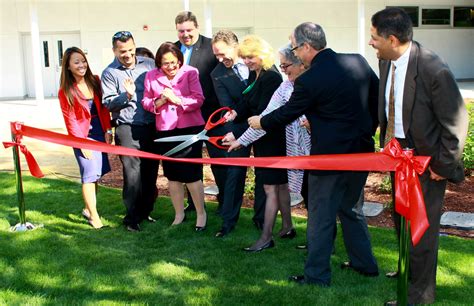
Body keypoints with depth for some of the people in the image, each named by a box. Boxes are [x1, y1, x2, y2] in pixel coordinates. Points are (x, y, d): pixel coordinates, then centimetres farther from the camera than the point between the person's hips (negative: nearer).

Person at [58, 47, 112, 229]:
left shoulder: (95, 81, 4)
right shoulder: (65, 91, -7)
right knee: (90, 174, -7)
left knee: (97, 173, 9)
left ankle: (88, 209, 26)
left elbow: (103, 107, 7)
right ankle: (94, 217, 0)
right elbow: (70, 119, -6)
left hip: (100, 133, 4)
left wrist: (108, 130, -1)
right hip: (82, 135, -4)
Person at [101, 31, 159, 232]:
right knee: (133, 174, -6)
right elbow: (108, 103, -4)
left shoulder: (149, 64, 10)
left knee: (151, 172, 9)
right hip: (128, 129, -3)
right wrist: (126, 95, -19)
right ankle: (132, 218, 5)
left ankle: (146, 211, 24)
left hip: (152, 127, 4)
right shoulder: (110, 73, 2)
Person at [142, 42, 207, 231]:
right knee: (172, 174, 13)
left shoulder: (190, 72, -6)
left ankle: (201, 213, 16)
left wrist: (176, 99, -20)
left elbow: (198, 100, -11)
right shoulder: (151, 76, 3)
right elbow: (146, 102, 4)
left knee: (191, 174, -2)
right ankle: (179, 214, 29)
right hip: (165, 131, 4)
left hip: (190, 129, -3)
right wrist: (161, 100, -14)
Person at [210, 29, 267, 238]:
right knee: (235, 173, 2)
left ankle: (261, 217, 24)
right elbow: (226, 107, -13)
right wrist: (230, 133, -26)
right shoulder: (218, 75, -8)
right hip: (239, 127, -1)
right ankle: (228, 220, 13)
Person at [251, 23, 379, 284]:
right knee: (350, 208, 24)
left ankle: (316, 274, 19)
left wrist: (261, 122, 14)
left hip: (330, 156, -7)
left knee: (321, 218, 7)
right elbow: (378, 99, 7)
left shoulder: (309, 80, -18)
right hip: (361, 152, 7)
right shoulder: (358, 62, -1)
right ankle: (364, 263, 33)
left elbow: (286, 114, -4)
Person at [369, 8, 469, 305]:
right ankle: (409, 269, 51)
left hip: (428, 159, -8)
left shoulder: (434, 69, -26)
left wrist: (442, 165, -15)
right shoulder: (386, 62, -4)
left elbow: (456, 122, -19)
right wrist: (387, 145, 9)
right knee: (402, 220, 25)